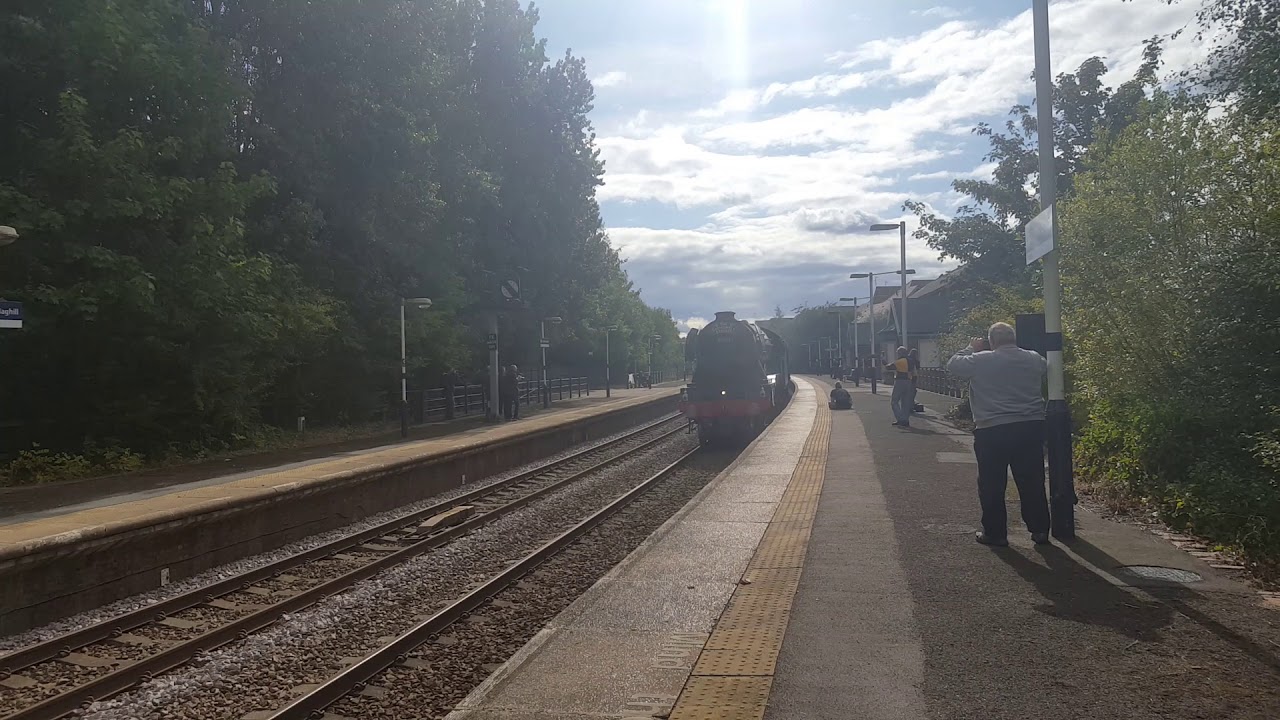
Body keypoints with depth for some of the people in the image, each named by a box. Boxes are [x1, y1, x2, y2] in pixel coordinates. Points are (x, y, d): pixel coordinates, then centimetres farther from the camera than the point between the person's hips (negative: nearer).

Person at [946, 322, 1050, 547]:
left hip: (992, 430, -4)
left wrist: (971, 349, 17)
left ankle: (995, 533, 12)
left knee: (991, 486, 7)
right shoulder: (1035, 359, 5)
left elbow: (953, 365, 3)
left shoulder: (981, 360, -8)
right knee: (1032, 482, 13)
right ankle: (1040, 530, 19)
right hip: (1031, 427, 4)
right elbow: (1044, 373, 26)